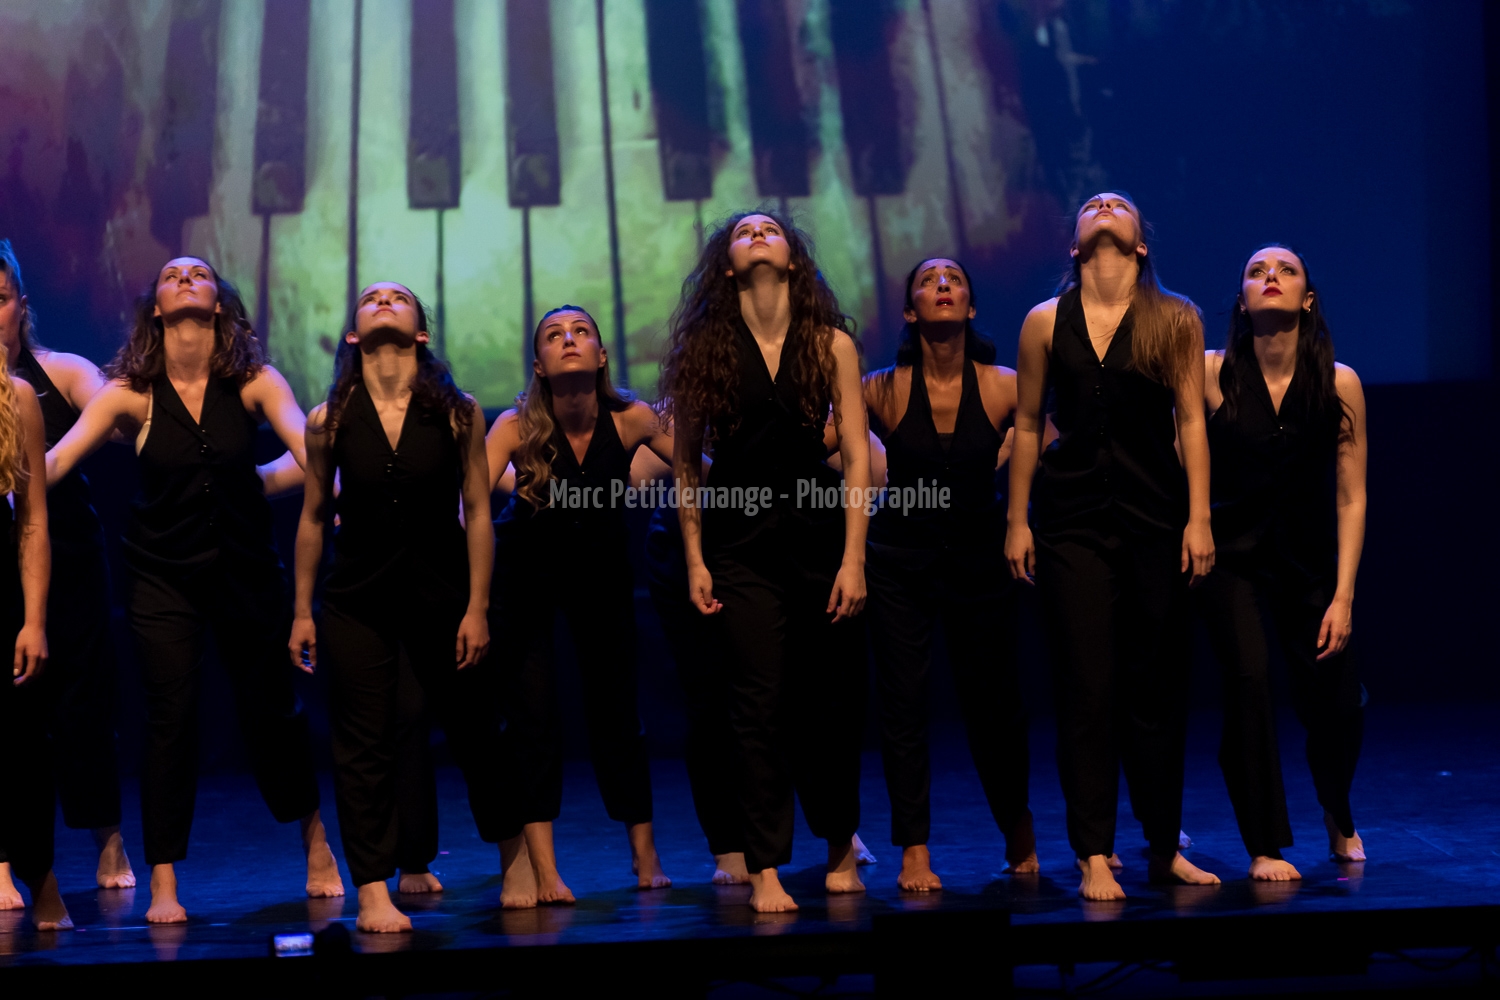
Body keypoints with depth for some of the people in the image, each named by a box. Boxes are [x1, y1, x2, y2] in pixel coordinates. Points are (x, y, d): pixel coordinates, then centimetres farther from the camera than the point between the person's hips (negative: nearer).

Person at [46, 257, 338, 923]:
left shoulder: (255, 383, -7)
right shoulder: (130, 393, -8)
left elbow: (312, 455, -19)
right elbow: (53, 462, -17)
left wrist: (250, 481, -30)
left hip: (246, 568, 1)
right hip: (164, 575, -1)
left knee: (270, 708, 10)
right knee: (170, 718, -4)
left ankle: (314, 835, 35)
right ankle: (163, 885, 5)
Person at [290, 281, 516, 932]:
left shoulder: (457, 413, -5)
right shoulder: (329, 421, -3)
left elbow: (477, 511, -4)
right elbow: (313, 518, 5)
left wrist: (477, 608, -7)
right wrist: (302, 612, 6)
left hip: (442, 596, 0)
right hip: (358, 600, 0)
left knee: (473, 731, 10)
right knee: (363, 747, 1)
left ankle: (514, 857, 31)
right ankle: (372, 892, 7)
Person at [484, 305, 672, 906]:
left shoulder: (631, 421, -20)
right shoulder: (518, 426, -24)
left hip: (601, 568, 2)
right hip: (528, 568, -1)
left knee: (615, 708, 5)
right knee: (531, 711, -12)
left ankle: (644, 853, 19)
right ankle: (541, 868, -11)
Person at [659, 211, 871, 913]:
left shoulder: (832, 344, 3)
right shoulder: (705, 349, 2)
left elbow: (857, 455, 0)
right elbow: (685, 463, 4)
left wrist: (853, 557, -7)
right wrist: (694, 560, -1)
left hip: (820, 533, 1)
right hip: (741, 544, -1)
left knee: (832, 699, 7)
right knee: (760, 703, -5)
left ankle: (841, 845, 29)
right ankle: (765, 869, 0)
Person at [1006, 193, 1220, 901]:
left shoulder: (1175, 321, 4)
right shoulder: (1046, 323, 6)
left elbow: (1191, 422, 1)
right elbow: (1027, 425, 8)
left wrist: (1198, 519, -5)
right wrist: (1016, 522, 6)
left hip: (1156, 520, 0)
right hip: (1072, 523, 0)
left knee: (1156, 688, 6)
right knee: (1087, 690, -2)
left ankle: (1166, 848, 18)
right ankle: (1094, 857, 2)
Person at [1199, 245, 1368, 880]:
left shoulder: (1340, 384, -9)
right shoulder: (1210, 373, -11)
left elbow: (1351, 497, -8)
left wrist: (1342, 597, -11)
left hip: (1309, 558, 1)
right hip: (1232, 554, -1)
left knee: (1336, 700, -1)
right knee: (1249, 678, -19)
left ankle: (1337, 815, 33)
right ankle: (1266, 846, -3)